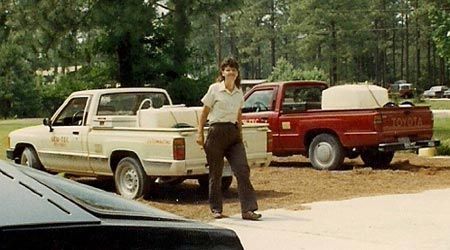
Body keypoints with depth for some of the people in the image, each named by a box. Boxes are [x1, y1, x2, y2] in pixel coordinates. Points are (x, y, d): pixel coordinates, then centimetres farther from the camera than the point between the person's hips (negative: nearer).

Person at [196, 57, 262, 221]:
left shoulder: (239, 92, 11)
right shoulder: (214, 89, -2)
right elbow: (204, 113, 2)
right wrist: (200, 134, -2)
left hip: (233, 133, 4)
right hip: (217, 132, -4)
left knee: (242, 169, -7)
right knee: (216, 173, 3)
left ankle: (248, 209, -7)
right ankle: (216, 209, 17)